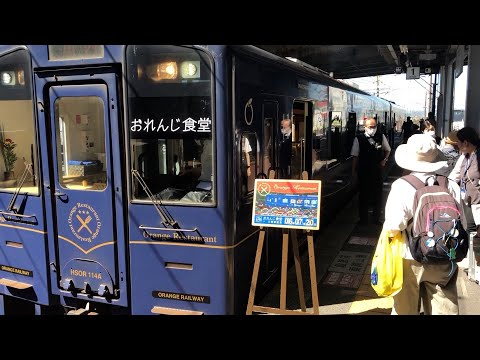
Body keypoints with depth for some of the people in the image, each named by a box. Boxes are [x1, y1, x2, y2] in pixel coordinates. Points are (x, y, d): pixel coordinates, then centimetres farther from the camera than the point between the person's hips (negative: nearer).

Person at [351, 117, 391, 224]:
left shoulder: (381, 137, -2)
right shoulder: (359, 139, -7)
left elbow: (388, 150, 16)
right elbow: (355, 156, -3)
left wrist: (384, 160, 1)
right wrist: (353, 171, -1)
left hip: (377, 170, 2)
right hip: (363, 171, -2)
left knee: (377, 195, 9)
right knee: (363, 195, 9)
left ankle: (376, 218, 23)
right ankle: (363, 219, 21)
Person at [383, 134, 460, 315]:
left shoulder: (402, 186, -17)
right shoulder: (451, 186, -7)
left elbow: (393, 228, -21)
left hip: (410, 259, -2)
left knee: (405, 310, 17)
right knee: (444, 310, 16)